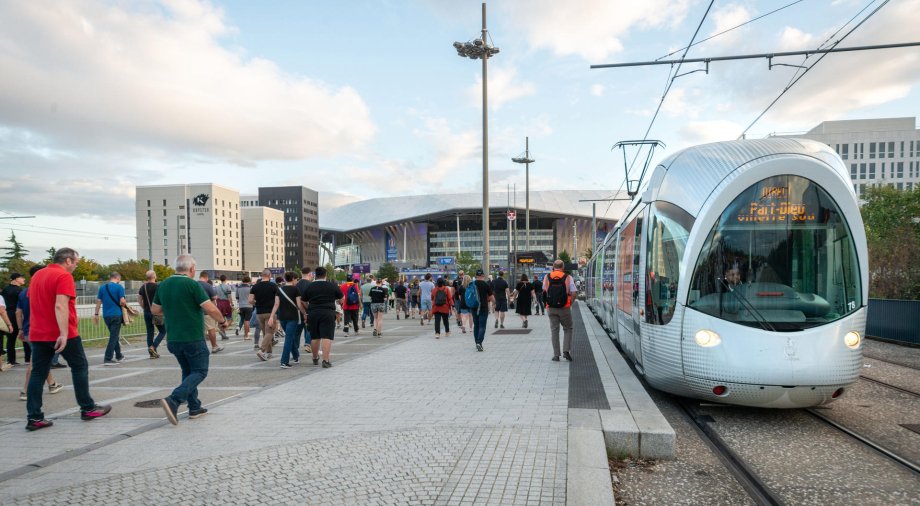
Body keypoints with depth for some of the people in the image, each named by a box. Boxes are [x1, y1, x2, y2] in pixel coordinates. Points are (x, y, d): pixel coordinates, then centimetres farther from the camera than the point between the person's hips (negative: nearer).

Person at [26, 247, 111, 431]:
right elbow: (60, 306, -24)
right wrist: (64, 334, -28)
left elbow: (33, 301, 24)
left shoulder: (37, 275, 13)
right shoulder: (64, 276, -14)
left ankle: (34, 417, 4)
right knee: (80, 367, 6)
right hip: (61, 334, -7)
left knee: (38, 373, 7)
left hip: (37, 334, 7)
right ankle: (88, 409, 12)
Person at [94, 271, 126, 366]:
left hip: (106, 315, 6)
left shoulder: (102, 287, 8)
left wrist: (96, 314, 13)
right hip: (116, 315, -6)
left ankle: (118, 355, 30)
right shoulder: (119, 287, -7)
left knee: (114, 335, 19)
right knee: (114, 336, -2)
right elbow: (122, 301, -15)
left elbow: (98, 301, 8)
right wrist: (124, 305, 7)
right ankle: (108, 359, -7)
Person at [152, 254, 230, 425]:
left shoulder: (163, 285, 6)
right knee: (200, 372, 3)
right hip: (193, 339, -7)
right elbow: (211, 309, -18)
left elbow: (154, 310, 16)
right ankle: (173, 400, -14)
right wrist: (223, 321, -2)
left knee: (188, 372, 19)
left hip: (173, 339, 7)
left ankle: (195, 408, 20)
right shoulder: (193, 285, -15)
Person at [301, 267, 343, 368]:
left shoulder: (309, 286, 5)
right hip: (328, 313, -3)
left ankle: (315, 358, 30)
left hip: (313, 314, 3)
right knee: (326, 337, -7)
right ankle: (326, 360, -15)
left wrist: (308, 311, 29)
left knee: (315, 337, 15)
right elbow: (342, 298, 13)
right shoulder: (332, 286, 1)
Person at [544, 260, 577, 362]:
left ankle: (556, 355, 9)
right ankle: (566, 351, 2)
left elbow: (544, 291, 3)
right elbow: (574, 293, -6)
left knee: (554, 330, 9)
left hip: (551, 308, 2)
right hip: (564, 308, -2)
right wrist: (570, 303, 7)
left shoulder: (547, 277, 1)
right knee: (568, 329, 14)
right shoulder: (568, 277, -4)